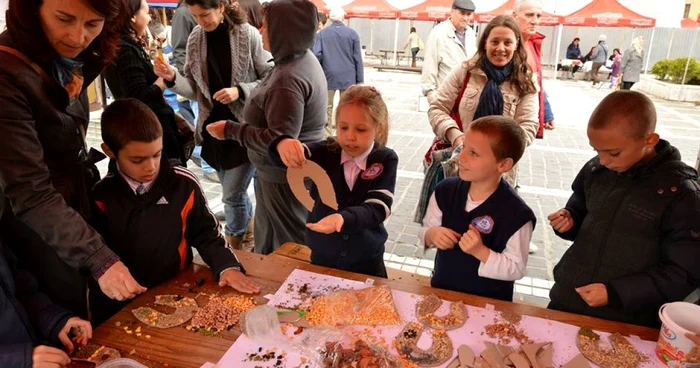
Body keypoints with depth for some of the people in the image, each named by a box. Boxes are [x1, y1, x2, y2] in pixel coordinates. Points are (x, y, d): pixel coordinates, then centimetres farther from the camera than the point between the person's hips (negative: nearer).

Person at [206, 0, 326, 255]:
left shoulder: (289, 79, -28)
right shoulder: (303, 59, 5)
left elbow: (279, 141, -29)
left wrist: (230, 130, -20)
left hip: (285, 177, -11)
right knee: (271, 235, 27)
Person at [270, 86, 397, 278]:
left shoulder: (386, 160, -10)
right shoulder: (326, 151, -6)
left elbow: (378, 208, -20)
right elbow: (299, 154, -23)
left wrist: (342, 218, -39)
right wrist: (283, 144, -47)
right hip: (321, 259, 1)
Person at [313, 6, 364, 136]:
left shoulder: (322, 33, 0)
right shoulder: (352, 33, -1)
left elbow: (316, 54, -7)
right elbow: (358, 58, -1)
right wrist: (360, 79, 2)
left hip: (328, 75, 1)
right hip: (348, 77, -1)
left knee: (327, 107, 10)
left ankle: (327, 137, 13)